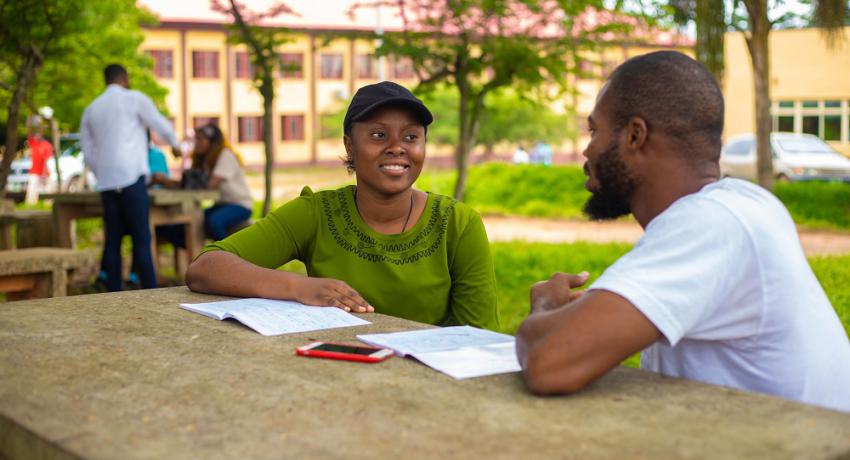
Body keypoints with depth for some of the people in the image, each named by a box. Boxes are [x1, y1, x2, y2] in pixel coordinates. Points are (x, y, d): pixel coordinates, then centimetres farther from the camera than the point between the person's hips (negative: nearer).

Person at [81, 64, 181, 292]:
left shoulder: (91, 110, 18)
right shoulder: (135, 99, 3)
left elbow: (88, 154, 19)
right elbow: (163, 127, 10)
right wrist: (175, 145, 29)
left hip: (106, 182, 5)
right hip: (131, 178, -5)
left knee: (113, 239, 7)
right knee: (141, 238, -6)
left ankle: (114, 296, 7)